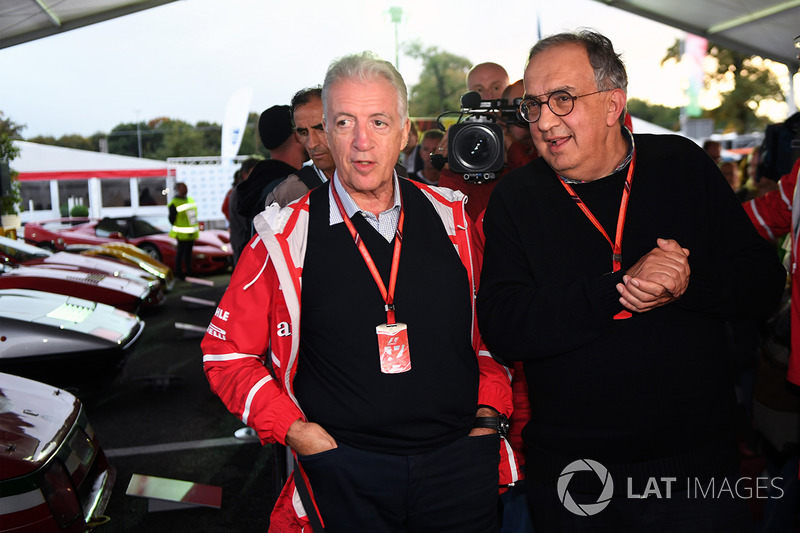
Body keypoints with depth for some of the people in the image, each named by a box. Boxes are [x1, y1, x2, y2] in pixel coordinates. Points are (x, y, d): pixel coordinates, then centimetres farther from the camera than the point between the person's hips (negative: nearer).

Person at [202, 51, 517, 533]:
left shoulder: (453, 219, 2)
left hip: (459, 464, 2)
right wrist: (294, 429, -8)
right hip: (344, 471, -2)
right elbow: (227, 353, 1)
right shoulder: (286, 235, -5)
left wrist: (489, 413, 4)